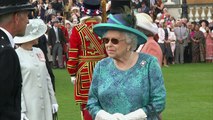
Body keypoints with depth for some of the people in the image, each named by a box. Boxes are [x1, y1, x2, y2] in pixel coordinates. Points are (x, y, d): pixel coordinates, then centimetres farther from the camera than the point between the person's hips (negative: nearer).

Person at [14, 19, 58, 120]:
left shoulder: (38, 52, 11)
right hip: (29, 107, -6)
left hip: (45, 104, 6)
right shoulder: (16, 56, -9)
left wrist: (53, 101, 14)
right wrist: (20, 110, -15)